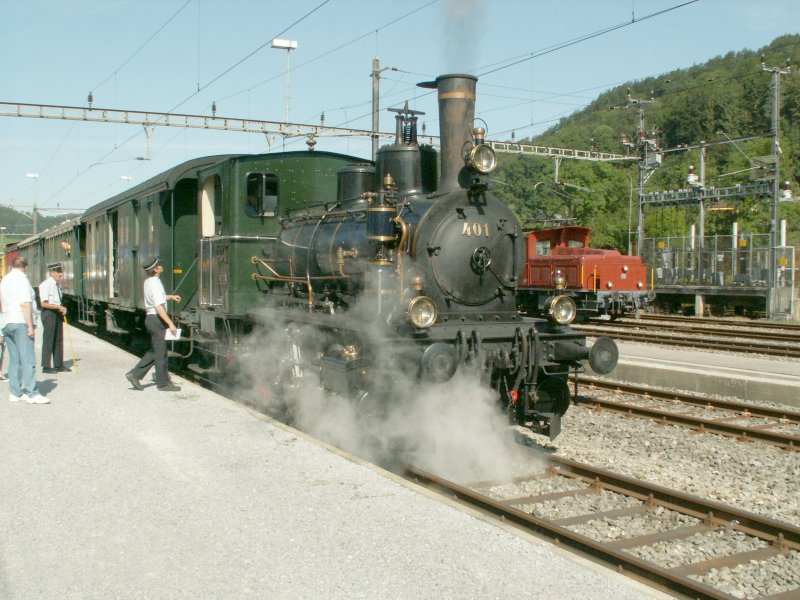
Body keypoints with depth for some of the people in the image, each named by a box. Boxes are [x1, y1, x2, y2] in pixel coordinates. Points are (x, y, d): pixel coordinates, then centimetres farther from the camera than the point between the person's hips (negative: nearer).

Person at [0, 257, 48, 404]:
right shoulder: (22, 280, -10)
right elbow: (25, 305, -17)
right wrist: (30, 326, -17)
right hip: (20, 323, -8)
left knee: (14, 359, 11)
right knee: (28, 359, -9)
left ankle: (14, 393, 12)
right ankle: (32, 394, -12)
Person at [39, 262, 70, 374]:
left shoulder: (56, 285, 13)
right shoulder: (46, 285, -13)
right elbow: (43, 304, -19)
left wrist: (62, 309, 6)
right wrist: (59, 307, -20)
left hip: (57, 313, 9)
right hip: (49, 313, -9)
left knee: (59, 340, 12)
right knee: (48, 340, -4)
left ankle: (58, 365, 20)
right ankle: (46, 366, 2)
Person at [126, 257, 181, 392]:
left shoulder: (148, 282, 11)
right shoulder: (155, 283, -19)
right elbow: (159, 307, -26)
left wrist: (170, 296, 27)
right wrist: (170, 324, -27)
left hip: (150, 318, 9)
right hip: (157, 319, -9)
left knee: (153, 351, 18)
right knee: (160, 352, 0)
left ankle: (135, 374, 16)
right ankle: (163, 383, 8)